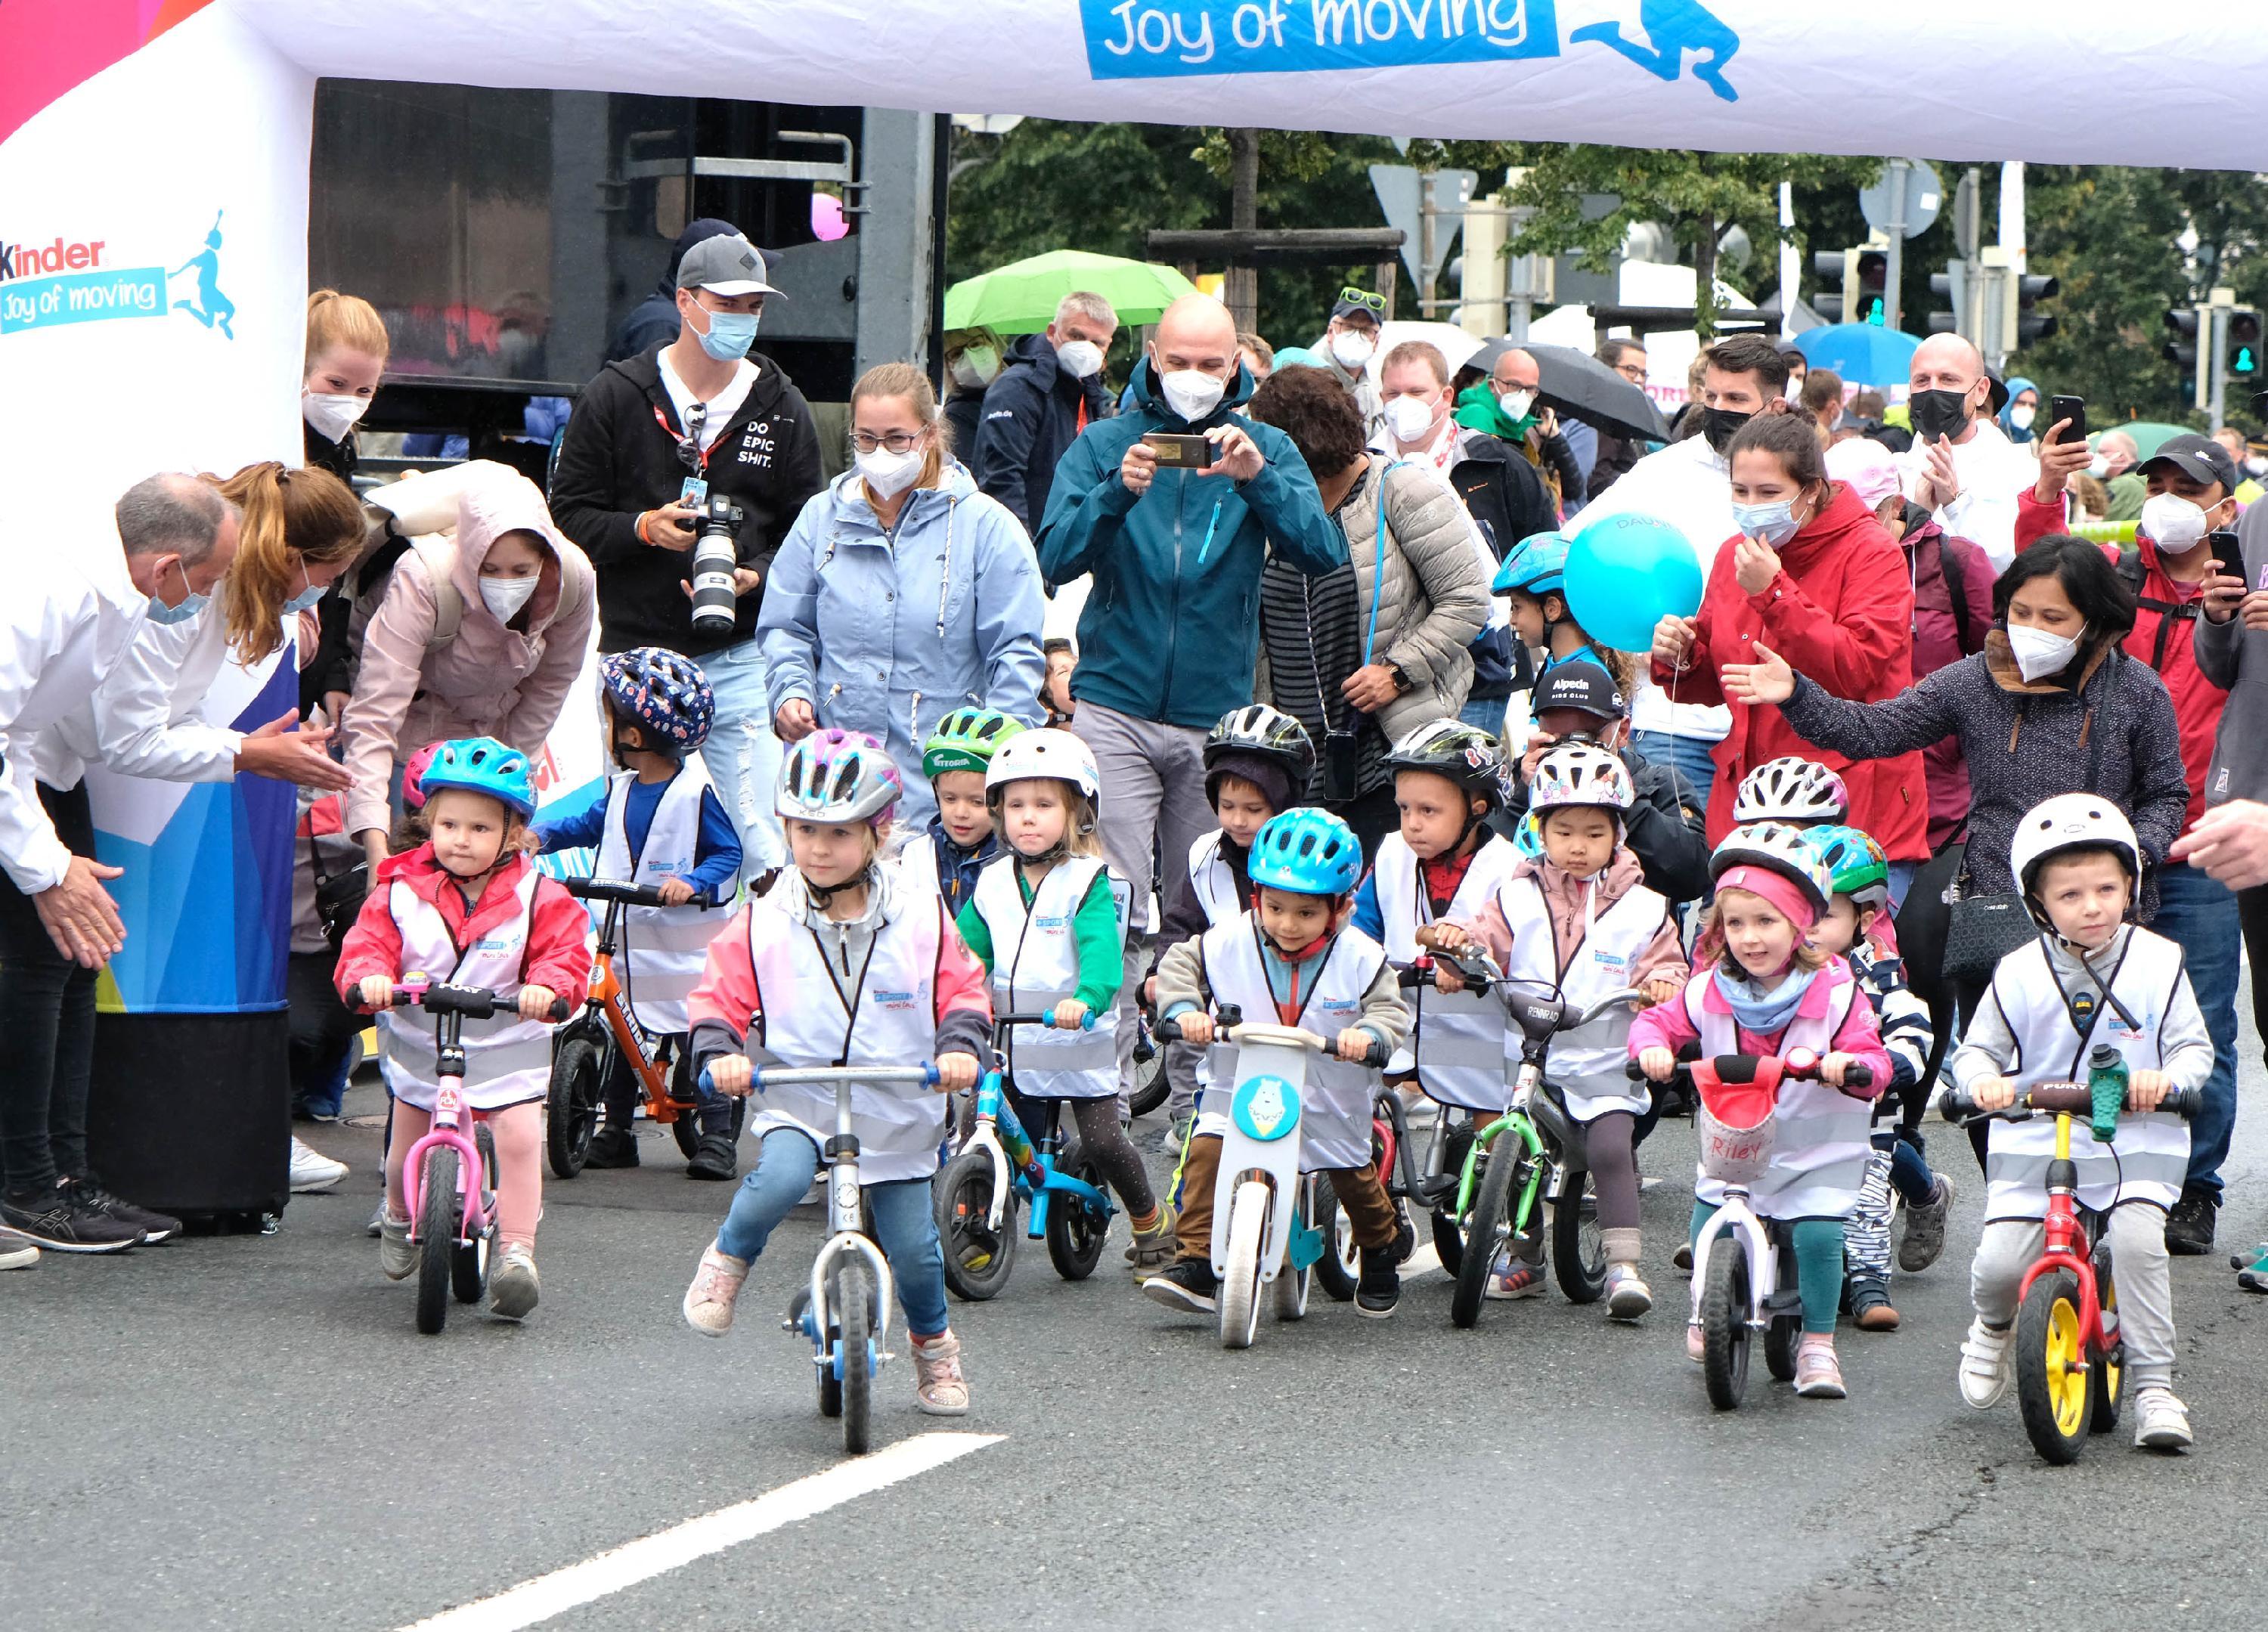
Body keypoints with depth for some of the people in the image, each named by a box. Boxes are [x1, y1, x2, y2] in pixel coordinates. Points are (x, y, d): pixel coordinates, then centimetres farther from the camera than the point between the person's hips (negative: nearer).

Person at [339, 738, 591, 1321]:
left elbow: (566, 956, -13)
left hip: (506, 1047, -2)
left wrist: (548, 987, -35)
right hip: (420, 1045, 2)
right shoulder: (401, 892, -3)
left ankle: (517, 1252, -15)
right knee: (409, 1144, 10)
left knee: (519, 1137, -19)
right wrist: (370, 978, -31)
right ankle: (398, 1219, 43)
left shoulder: (537, 899, -7)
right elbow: (366, 945, -8)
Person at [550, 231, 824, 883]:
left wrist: (756, 578, -11)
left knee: (768, 849, -8)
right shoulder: (616, 397, 4)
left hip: (740, 661, 0)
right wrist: (643, 530, -14)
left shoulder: (783, 411, 8)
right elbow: (569, 513, 4)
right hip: (635, 652, 0)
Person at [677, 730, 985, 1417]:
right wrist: (720, 1053, -18)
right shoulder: (763, 924, -1)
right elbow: (719, 997, 1)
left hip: (897, 1115, 1)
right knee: (779, 1178, -33)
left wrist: (960, 1047, -16)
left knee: (914, 1248, 3)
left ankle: (934, 1345, 34)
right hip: (796, 1101, -1)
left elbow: (962, 993, 4)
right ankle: (727, 1258, -2)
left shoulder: (920, 921, 0)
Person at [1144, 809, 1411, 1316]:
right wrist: (1184, 1009, -22)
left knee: (1354, 1175, 13)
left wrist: (1367, 1035, -36)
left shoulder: (1359, 958, -14)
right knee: (1206, 1153, -21)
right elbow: (1179, 965, -2)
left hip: (1330, 1098, 0)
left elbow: (1391, 1010, -13)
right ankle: (1195, 1266, -18)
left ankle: (1384, 1251, 44)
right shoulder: (1229, 943, -12)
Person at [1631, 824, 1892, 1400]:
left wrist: (1850, 1064, -40)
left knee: (1818, 1233, -18)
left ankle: (1818, 1344, 1)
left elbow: (1875, 1062, -17)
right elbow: (1657, 1021, 4)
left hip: (1818, 1152, -3)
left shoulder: (1834, 994, -14)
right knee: (1705, 1233, -3)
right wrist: (1652, 1047, -19)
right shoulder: (1710, 992, -6)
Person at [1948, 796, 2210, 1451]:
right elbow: (1976, 1049, 9)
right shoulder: (2019, 974, 2)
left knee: (2138, 1242, -26)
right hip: (2033, 1144, 1)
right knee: (2000, 1262, -14)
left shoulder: (2158, 963, 1)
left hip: (2137, 1143, -1)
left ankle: (2154, 1386, -13)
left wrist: (2168, 1078, -19)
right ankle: (1992, 1329, 25)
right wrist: (1983, 1080, -14)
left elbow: (2195, 1047, 3)